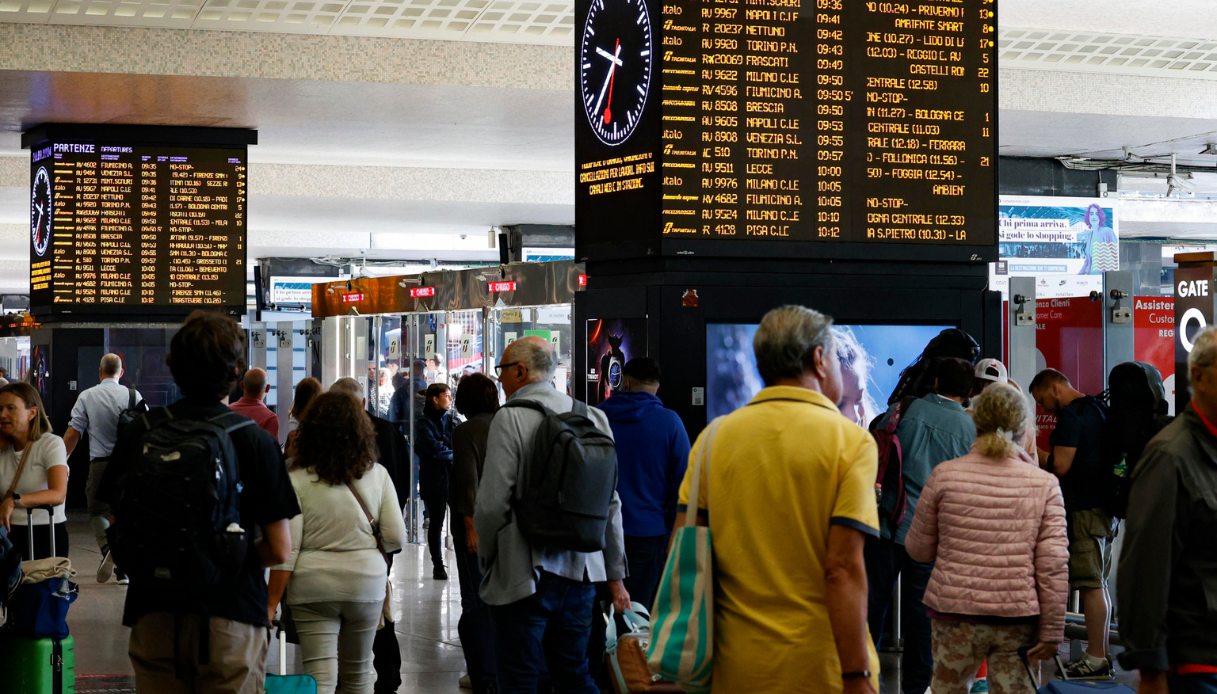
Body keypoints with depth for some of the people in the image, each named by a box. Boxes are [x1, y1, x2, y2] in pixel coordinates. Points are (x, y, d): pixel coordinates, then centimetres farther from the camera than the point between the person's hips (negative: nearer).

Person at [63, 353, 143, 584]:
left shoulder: (86, 396, -1)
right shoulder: (133, 395, 0)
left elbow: (73, 433, -3)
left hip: (100, 463, -1)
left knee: (97, 510, 11)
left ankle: (107, 545, -19)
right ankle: (123, 568, 13)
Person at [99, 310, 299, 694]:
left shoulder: (137, 434, -2)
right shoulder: (256, 441, -9)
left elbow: (117, 527, 6)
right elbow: (279, 550, -9)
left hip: (153, 615, 3)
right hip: (232, 614, -2)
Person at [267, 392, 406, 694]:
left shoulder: (297, 480, -7)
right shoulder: (377, 474, 0)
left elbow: (286, 550, -10)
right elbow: (395, 538, -2)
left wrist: (271, 603, -5)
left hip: (313, 586, -2)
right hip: (366, 581, 3)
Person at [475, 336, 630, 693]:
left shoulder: (511, 418, -11)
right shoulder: (593, 416, 5)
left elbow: (491, 505, -14)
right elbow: (611, 504, 8)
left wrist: (487, 561, 4)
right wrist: (615, 576, 15)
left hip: (524, 575, -6)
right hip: (580, 571, 6)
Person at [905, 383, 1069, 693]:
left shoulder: (945, 475, -3)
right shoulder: (1044, 484, -2)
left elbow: (919, 549, 6)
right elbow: (1054, 565, -5)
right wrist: (1052, 630, 1)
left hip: (956, 611, 0)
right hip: (1018, 618, 0)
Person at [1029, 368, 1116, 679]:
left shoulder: (1071, 416, -13)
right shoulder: (1097, 408, 17)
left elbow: (1060, 465, -18)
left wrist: (1033, 452, -3)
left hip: (1084, 509, -10)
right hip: (1104, 506, 10)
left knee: (1090, 584, -7)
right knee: (1098, 583, 14)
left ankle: (1095, 658, -6)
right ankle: (1101, 653, 18)